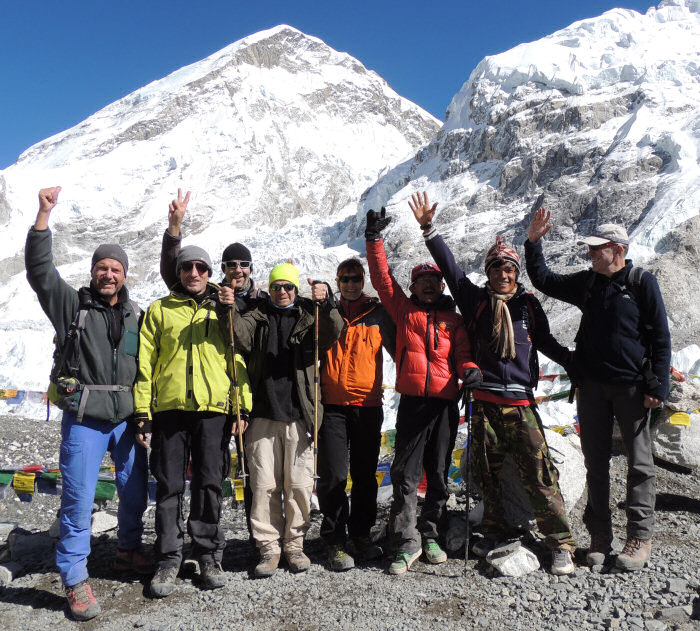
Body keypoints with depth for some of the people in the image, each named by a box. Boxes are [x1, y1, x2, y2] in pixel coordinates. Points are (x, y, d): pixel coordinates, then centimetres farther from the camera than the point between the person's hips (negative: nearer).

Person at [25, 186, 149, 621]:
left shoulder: (136, 315, 8)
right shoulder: (72, 305, 1)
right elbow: (40, 269, -12)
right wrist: (45, 214, -19)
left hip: (128, 417, 4)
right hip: (84, 419, -3)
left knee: (136, 490, 13)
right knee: (78, 499, 0)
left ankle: (129, 550, 36)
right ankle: (75, 580, 15)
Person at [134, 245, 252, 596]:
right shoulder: (160, 311, 12)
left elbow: (238, 361, 9)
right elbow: (144, 362, 8)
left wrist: (243, 408, 1)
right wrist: (143, 410, 0)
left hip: (213, 409, 0)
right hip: (169, 408, 0)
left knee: (209, 484, 5)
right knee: (169, 485, 4)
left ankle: (209, 555, 18)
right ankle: (169, 559, 17)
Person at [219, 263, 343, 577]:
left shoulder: (310, 315, 9)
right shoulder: (258, 315, 12)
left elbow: (331, 336, -10)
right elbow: (242, 338, -7)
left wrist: (326, 303, -27)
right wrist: (229, 310, -24)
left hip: (299, 413, 0)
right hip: (263, 414, 1)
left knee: (299, 484, 4)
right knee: (264, 483, 3)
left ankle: (294, 543, 21)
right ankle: (269, 547, 16)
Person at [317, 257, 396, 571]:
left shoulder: (378, 313, 7)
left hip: (368, 405, 1)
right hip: (333, 405, 0)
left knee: (365, 474, 9)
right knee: (333, 475, -2)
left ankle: (361, 533, 25)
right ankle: (335, 540, 12)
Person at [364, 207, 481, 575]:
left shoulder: (453, 320, 15)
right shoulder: (404, 310, 12)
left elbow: (462, 352, 10)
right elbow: (382, 278, 6)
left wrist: (468, 369, -13)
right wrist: (375, 238, 1)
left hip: (445, 403, 2)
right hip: (412, 401, -1)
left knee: (439, 475, 9)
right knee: (405, 475, -3)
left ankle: (431, 536, 24)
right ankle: (407, 542, 6)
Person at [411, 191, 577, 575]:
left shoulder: (528, 304, 7)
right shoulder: (475, 300, 6)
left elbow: (546, 343, 18)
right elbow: (450, 267, 2)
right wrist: (428, 229, -2)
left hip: (521, 404, -1)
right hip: (486, 403, 1)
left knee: (539, 474, -3)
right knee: (487, 473, 11)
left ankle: (560, 543, 10)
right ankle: (496, 532, 29)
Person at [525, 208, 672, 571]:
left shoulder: (642, 283, -4)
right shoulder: (586, 283, 9)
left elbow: (660, 337, -5)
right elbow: (543, 280, 17)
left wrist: (657, 385, -10)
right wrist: (533, 243, 8)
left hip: (632, 387, -4)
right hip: (592, 387, 4)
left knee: (639, 463, 3)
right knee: (595, 462, 9)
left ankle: (640, 537, 14)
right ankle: (600, 535, 20)